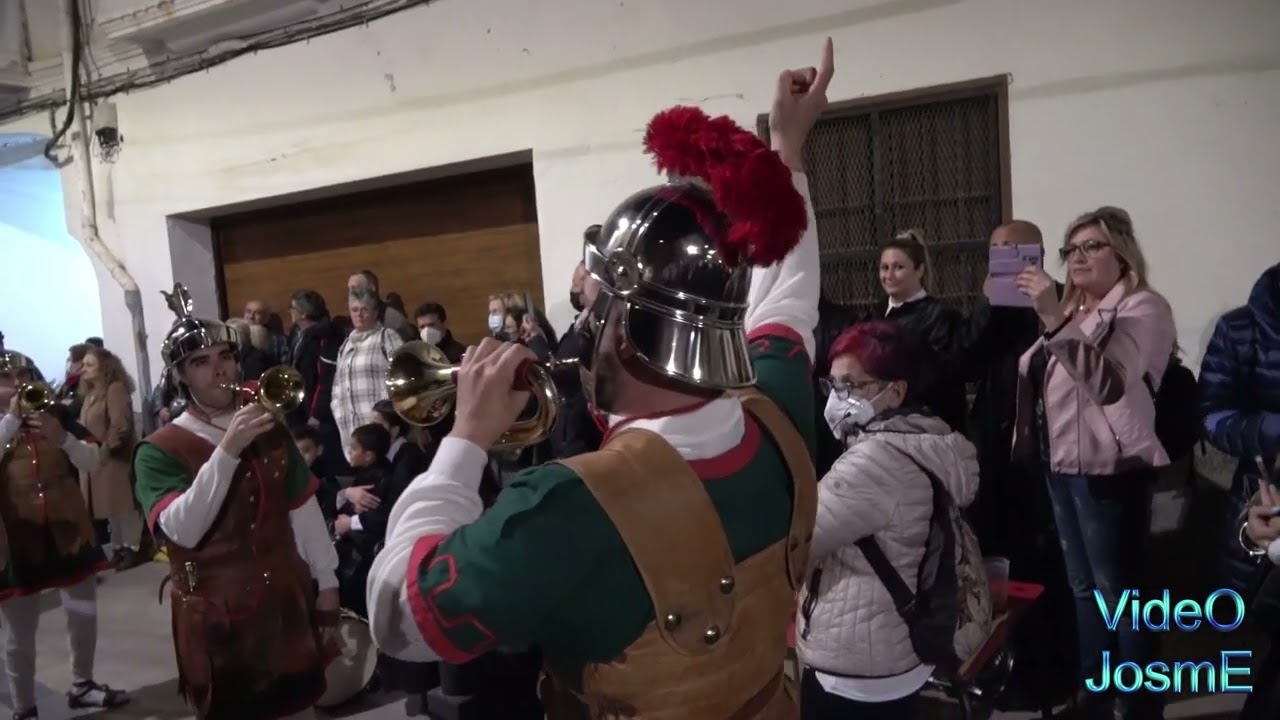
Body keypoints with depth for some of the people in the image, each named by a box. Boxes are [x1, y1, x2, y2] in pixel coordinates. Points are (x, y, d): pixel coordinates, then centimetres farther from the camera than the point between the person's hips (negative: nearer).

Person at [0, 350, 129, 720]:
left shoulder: (57, 414, 3)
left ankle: (81, 685, 36)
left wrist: (62, 436, -21)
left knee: (84, 613, 16)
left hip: (67, 530, 3)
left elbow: (91, 462, -4)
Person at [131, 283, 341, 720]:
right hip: (216, 612, -4)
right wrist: (227, 450, -31)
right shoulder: (159, 451, -10)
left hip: (286, 598, 4)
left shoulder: (270, 429, 4)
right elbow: (182, 530, -24)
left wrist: (326, 580, 8)